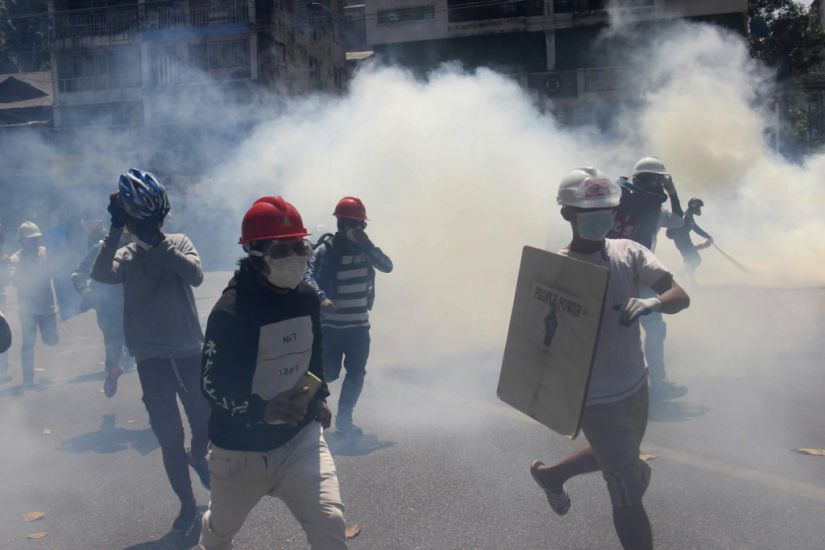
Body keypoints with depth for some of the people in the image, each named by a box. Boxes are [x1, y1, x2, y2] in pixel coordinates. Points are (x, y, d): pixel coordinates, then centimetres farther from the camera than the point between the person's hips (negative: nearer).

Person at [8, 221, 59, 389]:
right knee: (28, 344, -2)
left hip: (46, 304, 3)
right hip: (28, 308, -3)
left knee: (51, 340, 0)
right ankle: (28, 378, 7)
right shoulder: (16, 259, -8)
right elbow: (15, 281, -21)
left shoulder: (44, 252, 3)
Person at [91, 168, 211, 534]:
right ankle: (186, 503, 25)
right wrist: (115, 229, -26)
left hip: (189, 352, 0)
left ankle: (198, 456, 46)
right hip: (151, 358, 0)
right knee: (169, 438, 6)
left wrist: (159, 241, -26)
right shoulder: (126, 256, 2)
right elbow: (101, 274, -20)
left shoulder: (179, 243, 2)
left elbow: (195, 275, -18)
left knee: (206, 422, 11)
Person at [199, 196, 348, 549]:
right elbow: (212, 385, -21)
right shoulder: (230, 311, -22)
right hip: (242, 447, -3)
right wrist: (263, 410, -35)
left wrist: (319, 396, 17)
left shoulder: (308, 298, -3)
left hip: (300, 436, 3)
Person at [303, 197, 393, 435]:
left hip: (359, 326, 4)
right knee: (330, 373, -1)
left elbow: (387, 266, -7)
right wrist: (321, 298, -40)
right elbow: (308, 275, -23)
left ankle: (344, 418, 23)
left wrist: (367, 244, -18)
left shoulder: (364, 249, 5)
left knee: (356, 374, 5)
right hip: (331, 325, -4)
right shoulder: (327, 249, -11)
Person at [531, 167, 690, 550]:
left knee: (615, 458, 29)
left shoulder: (628, 253, -6)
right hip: (597, 399, -6)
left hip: (636, 385, 6)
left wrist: (654, 302, -36)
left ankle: (551, 475, 55)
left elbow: (680, 296, -14)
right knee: (630, 494, 0)